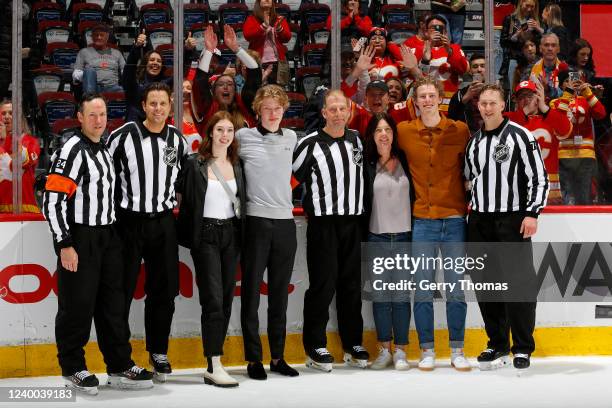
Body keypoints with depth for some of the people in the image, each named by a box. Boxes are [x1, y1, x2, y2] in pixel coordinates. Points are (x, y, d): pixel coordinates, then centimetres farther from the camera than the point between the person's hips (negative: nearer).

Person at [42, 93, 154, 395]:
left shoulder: (107, 150, 13)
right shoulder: (73, 150, -13)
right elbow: (52, 200, -18)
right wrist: (65, 245, -20)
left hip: (108, 237, 8)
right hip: (79, 239, -8)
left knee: (114, 303, 10)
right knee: (78, 306, -1)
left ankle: (120, 368, 17)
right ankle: (73, 369, 13)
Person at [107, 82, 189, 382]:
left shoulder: (178, 139, 5)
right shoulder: (124, 135, -8)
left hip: (163, 222, 4)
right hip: (129, 221, -3)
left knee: (163, 290, 8)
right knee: (122, 291, 2)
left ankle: (158, 352, 21)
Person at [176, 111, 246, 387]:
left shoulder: (237, 165, 9)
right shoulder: (196, 164, -5)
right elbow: (186, 198, -1)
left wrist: (241, 231, 9)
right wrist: (189, 234, -3)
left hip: (231, 233, 6)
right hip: (206, 234, -5)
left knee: (226, 300, 6)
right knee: (213, 299, -12)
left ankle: (214, 360, 14)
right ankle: (213, 368, -11)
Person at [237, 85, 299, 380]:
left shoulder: (291, 138, 10)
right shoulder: (244, 137, -2)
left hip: (285, 222, 4)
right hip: (256, 220, -4)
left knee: (280, 293, 9)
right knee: (251, 291, 2)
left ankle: (278, 357, 17)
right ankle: (253, 358, 9)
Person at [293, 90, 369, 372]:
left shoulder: (356, 140, 9)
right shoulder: (310, 144, -8)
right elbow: (292, 178, -2)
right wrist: (313, 203, 1)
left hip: (353, 221, 5)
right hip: (323, 222, -5)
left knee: (351, 285, 10)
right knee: (323, 285, -4)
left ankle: (353, 345, 19)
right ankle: (315, 348, 5)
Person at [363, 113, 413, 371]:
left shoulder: (405, 161, 3)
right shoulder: (367, 165, 2)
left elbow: (416, 194, 6)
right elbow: (363, 202, 6)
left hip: (404, 236, 0)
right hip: (377, 236, 1)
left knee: (401, 296, 0)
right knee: (380, 296, 4)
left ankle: (400, 351, 7)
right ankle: (384, 350, 12)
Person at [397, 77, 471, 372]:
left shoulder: (460, 131, 1)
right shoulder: (404, 132, 3)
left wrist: (468, 204, 3)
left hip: (454, 220, -1)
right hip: (422, 220, 1)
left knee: (456, 289, 5)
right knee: (422, 290, 3)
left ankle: (457, 351, 13)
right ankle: (427, 351, 13)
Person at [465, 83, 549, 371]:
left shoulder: (520, 136, -4)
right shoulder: (473, 141, 13)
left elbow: (539, 177, -6)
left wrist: (532, 213, -13)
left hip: (513, 221, -5)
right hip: (479, 222, 5)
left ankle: (522, 349, 3)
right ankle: (498, 345, 18)